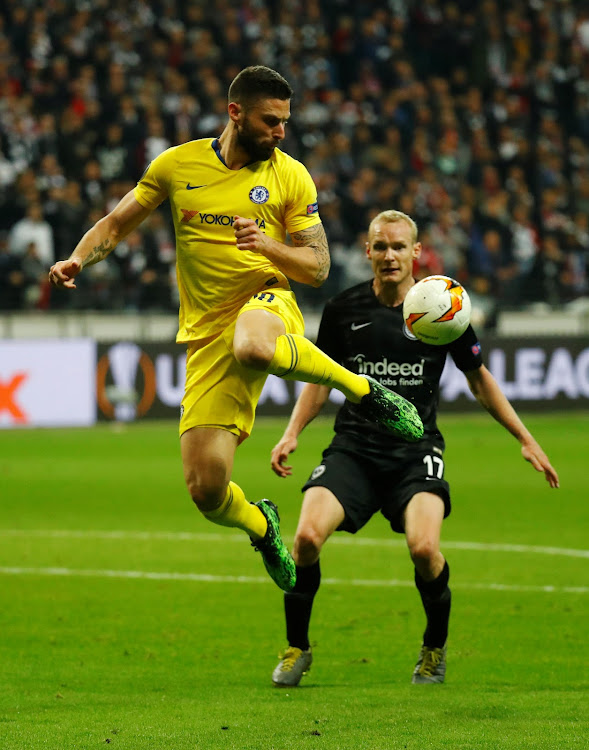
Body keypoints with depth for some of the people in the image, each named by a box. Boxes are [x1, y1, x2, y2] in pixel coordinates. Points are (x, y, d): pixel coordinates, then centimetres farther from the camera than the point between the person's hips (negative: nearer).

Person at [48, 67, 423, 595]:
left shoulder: (291, 176, 3)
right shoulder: (177, 165, 6)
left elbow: (318, 268, 3)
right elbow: (117, 224, 16)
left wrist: (269, 245, -16)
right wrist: (78, 259, -4)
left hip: (265, 302, -2)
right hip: (206, 334, 2)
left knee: (252, 347, -45)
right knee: (206, 491, -8)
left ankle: (363, 389, -19)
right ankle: (261, 527, 29)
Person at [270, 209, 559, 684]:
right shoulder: (344, 310, 3)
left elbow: (479, 379, 13)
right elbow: (321, 380, 17)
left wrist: (525, 439, 10)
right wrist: (292, 433, 2)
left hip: (416, 451, -1)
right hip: (354, 447, 1)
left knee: (424, 548, -27)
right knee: (307, 537, -23)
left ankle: (435, 648, 3)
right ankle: (297, 648, 1)